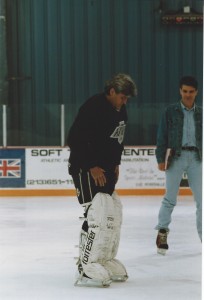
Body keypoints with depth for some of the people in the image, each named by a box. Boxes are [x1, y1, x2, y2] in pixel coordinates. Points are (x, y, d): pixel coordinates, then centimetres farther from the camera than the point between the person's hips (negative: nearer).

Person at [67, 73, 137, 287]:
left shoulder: (120, 111, 9)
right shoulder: (93, 107, -19)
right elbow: (74, 140, -23)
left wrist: (115, 163, 16)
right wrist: (91, 166, -23)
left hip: (105, 168, 10)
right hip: (85, 168, -10)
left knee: (113, 215, 14)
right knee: (98, 216, -18)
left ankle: (105, 261, 27)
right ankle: (86, 269, -16)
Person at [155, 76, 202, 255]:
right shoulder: (171, 111, 5)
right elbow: (162, 136, 2)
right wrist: (161, 159, -5)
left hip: (196, 158, 2)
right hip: (176, 157, -2)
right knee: (170, 198, -4)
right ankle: (162, 232, 7)